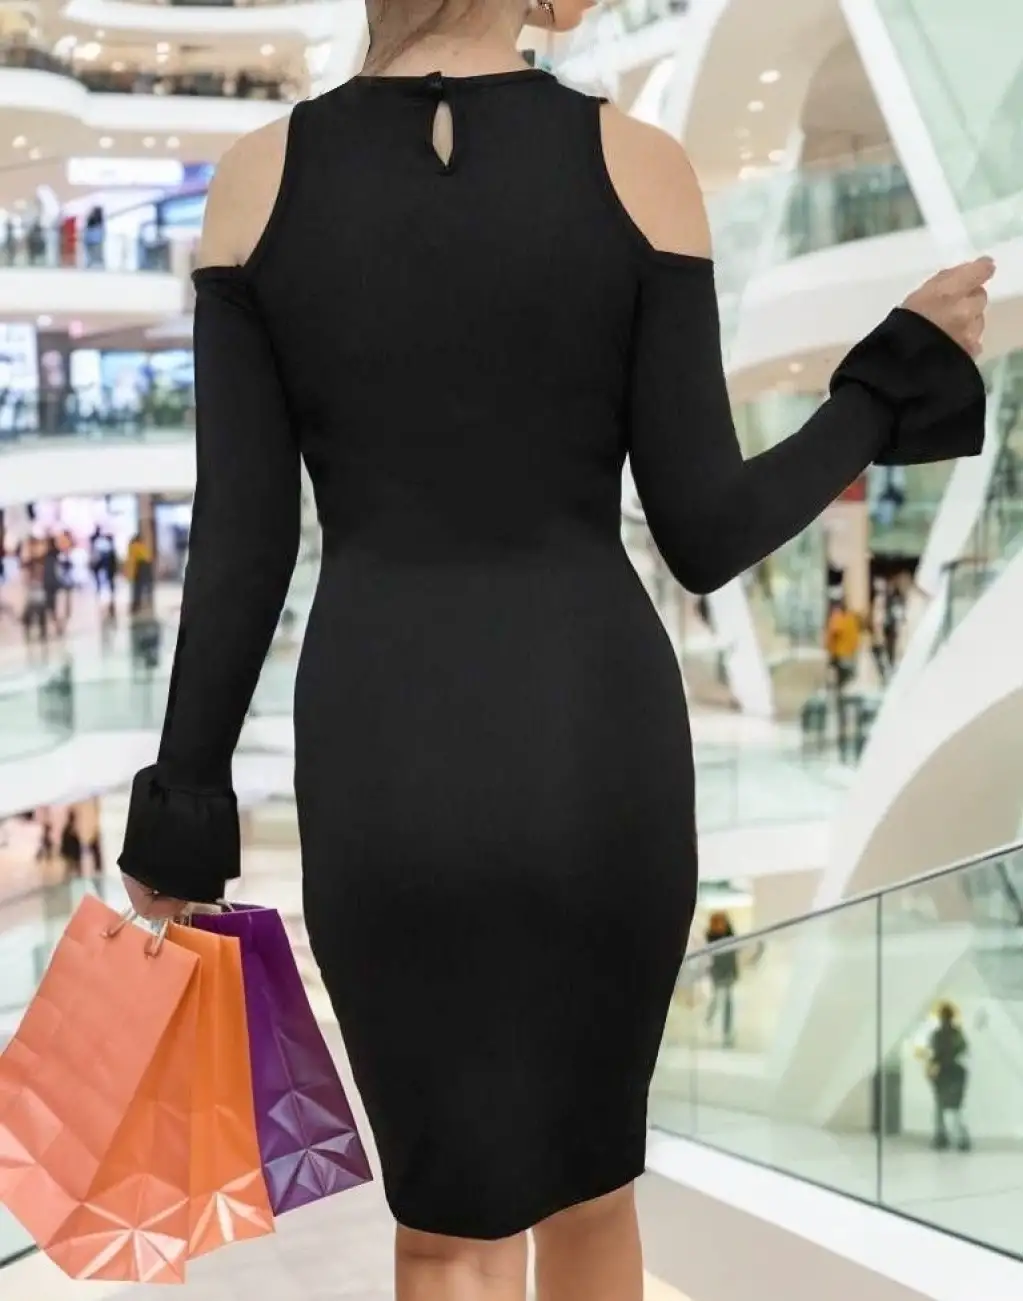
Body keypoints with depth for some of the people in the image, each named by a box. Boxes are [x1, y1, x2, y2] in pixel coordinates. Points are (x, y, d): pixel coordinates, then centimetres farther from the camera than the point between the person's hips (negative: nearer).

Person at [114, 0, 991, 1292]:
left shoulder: (260, 178, -1)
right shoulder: (636, 166, -5)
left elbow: (241, 541, -1)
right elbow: (704, 534, -3)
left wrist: (183, 804, 8)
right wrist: (902, 376, 10)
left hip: (380, 754, 1)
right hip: (593, 738, 0)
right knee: (588, 1166, 25)